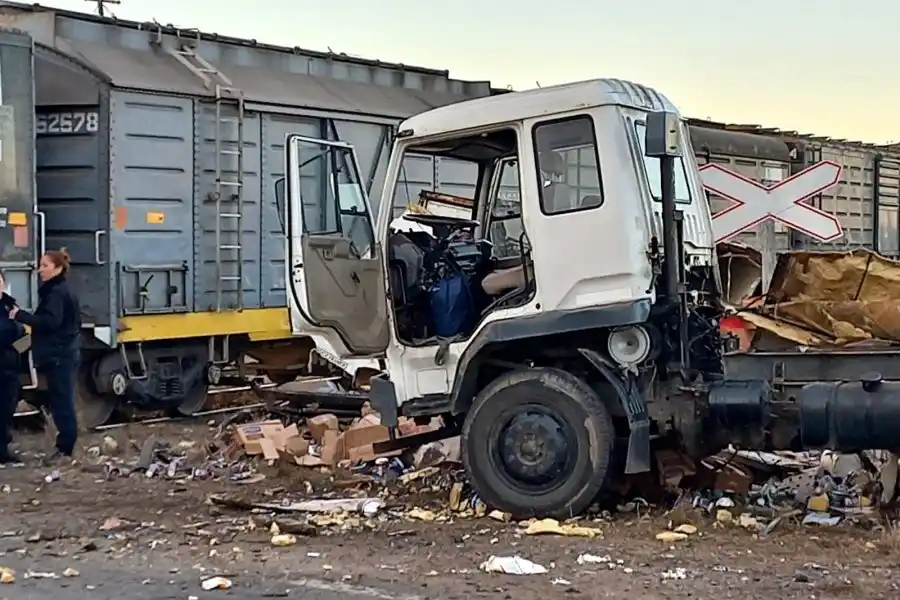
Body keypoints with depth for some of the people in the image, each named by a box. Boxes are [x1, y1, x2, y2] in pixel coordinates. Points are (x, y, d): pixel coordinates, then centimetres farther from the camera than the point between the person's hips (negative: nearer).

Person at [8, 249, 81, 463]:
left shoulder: (57, 293, -14)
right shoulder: (57, 291, 19)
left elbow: (51, 321, -26)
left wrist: (21, 315, -25)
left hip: (59, 357, -10)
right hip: (61, 355, 10)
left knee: (61, 403, -7)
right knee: (61, 402, 11)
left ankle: (65, 449, -4)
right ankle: (65, 447, 15)